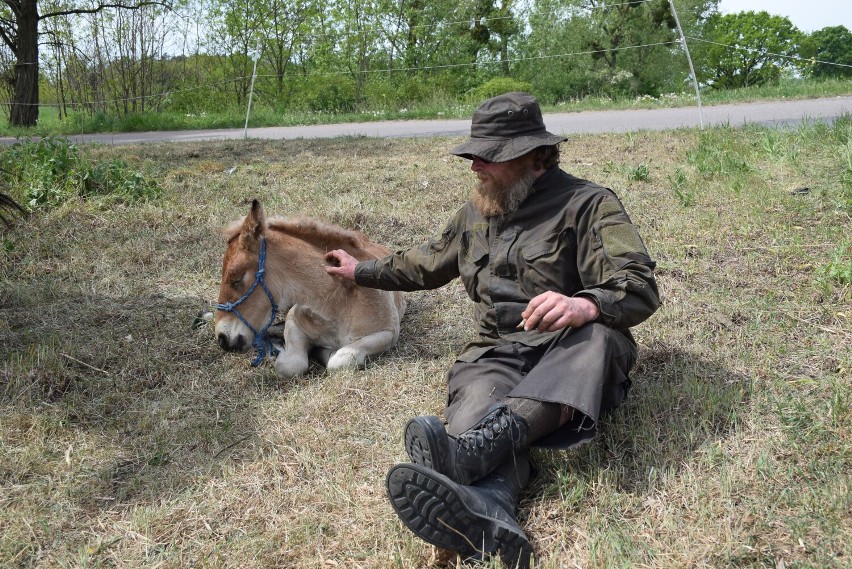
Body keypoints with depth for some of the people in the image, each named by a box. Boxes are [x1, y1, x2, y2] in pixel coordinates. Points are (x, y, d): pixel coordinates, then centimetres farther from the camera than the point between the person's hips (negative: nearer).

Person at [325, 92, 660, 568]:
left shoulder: (588, 205, -2)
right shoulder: (476, 212, 19)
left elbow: (641, 287, -14)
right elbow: (428, 264, 36)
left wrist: (584, 305, -36)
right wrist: (362, 271, 42)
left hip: (572, 350, -3)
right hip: (499, 351, 3)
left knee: (597, 336, -39)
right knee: (477, 403, -33)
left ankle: (471, 448, -59)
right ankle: (488, 510, -66)